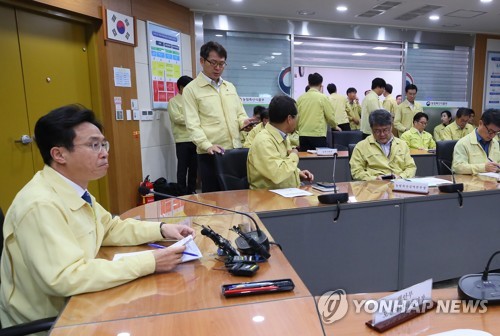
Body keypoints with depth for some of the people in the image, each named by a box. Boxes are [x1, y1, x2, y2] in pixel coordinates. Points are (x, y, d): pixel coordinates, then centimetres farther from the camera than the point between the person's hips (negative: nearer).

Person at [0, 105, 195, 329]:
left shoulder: (74, 190, 0)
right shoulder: (41, 205, -27)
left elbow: (111, 228, 10)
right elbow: (67, 278, -32)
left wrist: (161, 229, -5)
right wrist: (149, 263, -31)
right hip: (48, 322, -7)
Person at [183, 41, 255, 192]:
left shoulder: (230, 87, 16)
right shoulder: (191, 89, -1)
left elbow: (240, 113, 21)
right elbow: (192, 124, -8)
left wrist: (243, 121, -3)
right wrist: (207, 145, -23)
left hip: (236, 150, 5)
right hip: (211, 154, -5)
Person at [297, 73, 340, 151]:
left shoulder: (300, 98, 4)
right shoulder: (322, 97, -5)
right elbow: (330, 116, -1)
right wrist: (335, 126, 19)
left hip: (303, 135, 4)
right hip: (318, 135, -4)